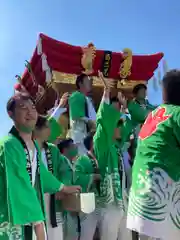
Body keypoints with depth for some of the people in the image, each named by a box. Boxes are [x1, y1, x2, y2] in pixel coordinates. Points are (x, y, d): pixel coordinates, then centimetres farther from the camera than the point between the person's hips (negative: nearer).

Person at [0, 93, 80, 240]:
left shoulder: (34, 145, 10)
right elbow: (19, 186, -22)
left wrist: (62, 188, 39)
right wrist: (38, 222, -23)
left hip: (34, 216, 8)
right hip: (15, 223, -8)